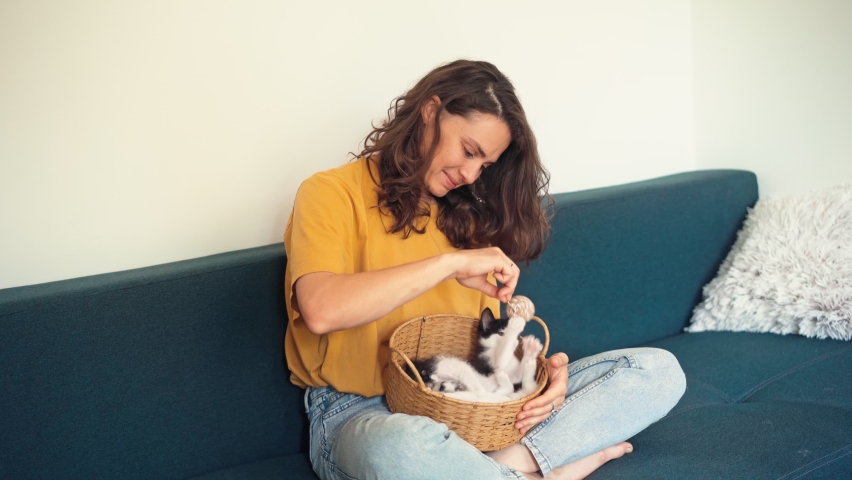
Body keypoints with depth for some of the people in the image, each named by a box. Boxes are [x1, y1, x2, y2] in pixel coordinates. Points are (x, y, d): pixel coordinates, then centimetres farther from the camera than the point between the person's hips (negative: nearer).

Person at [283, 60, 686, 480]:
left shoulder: (465, 217, 17)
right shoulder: (332, 194, -4)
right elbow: (320, 310, -23)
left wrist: (538, 369, -8)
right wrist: (451, 262, -22)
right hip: (359, 411, -6)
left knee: (658, 369, -7)